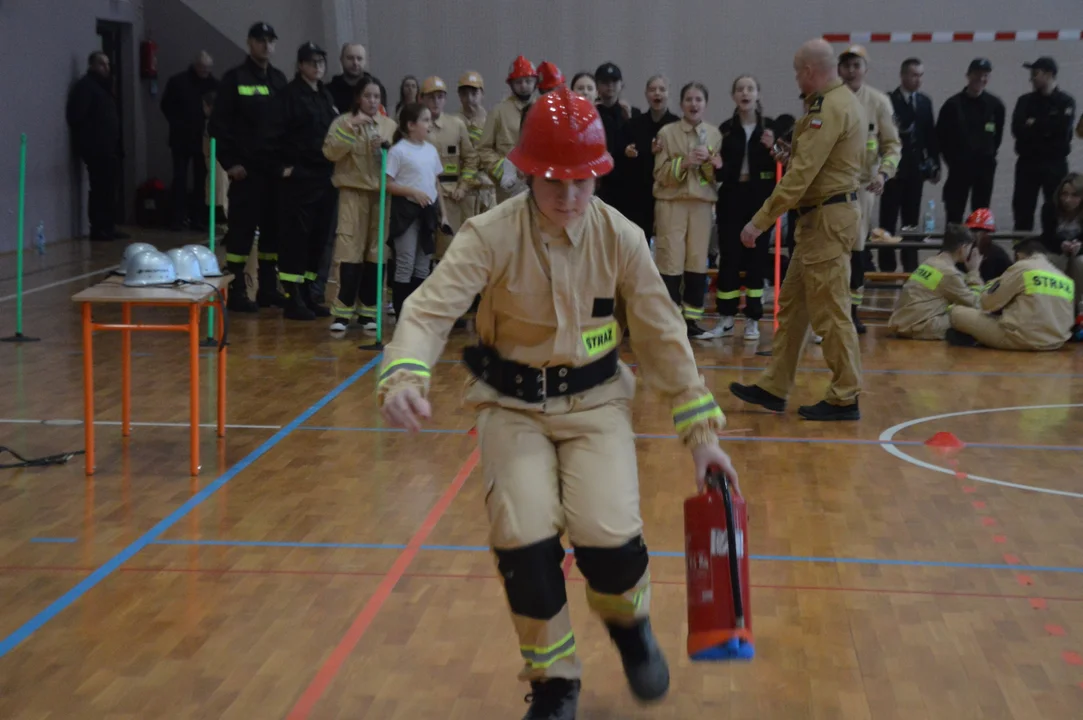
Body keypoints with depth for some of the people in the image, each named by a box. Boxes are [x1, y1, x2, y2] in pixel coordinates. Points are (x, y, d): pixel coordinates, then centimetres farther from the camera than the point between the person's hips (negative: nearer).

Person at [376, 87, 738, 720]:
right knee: (524, 540, -18)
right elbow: (431, 308, -25)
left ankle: (629, 620, 21)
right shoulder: (491, 235, -15)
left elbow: (663, 335, -1)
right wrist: (405, 376, -46)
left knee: (609, 536, -19)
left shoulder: (620, 238, -9)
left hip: (596, 401, 1)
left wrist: (702, 431, -1)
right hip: (513, 405, -1)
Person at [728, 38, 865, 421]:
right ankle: (774, 388, 20)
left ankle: (845, 398, 4)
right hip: (822, 217, 11)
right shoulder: (845, 101, 15)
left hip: (826, 217, -11)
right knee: (792, 304, 14)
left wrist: (760, 221, -20)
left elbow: (800, 174, -21)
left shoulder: (829, 109, -17)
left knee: (829, 310, -4)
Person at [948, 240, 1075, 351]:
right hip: (1056, 343, 7)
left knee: (958, 312, 2)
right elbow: (1068, 319, 17)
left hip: (1021, 339, -7)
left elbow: (988, 303, 3)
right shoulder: (1066, 280, 15)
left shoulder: (1021, 267, -1)